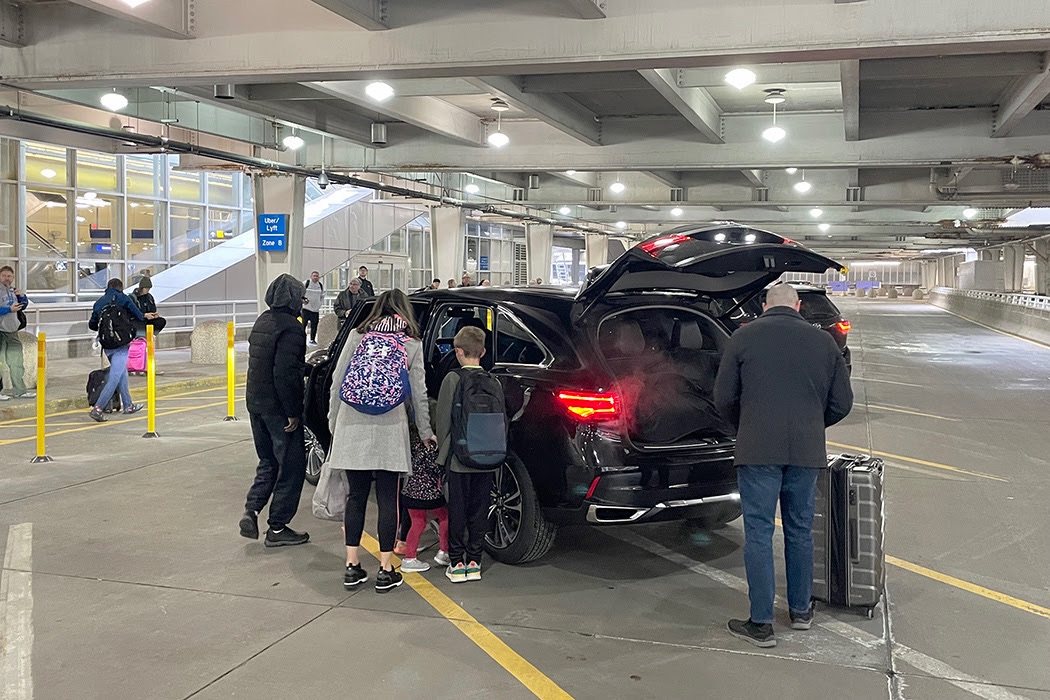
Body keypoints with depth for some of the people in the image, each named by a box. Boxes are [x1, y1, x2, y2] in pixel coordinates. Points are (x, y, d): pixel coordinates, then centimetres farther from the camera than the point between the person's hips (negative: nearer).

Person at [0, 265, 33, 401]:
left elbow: (23, 306, 20)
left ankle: (19, 391, 20)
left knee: (17, 363, 12)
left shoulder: (13, 290, 12)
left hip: (12, 331, 8)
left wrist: (22, 296, 2)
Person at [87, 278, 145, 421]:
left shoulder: (99, 302, 12)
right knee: (115, 376, -8)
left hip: (107, 345, 7)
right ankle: (98, 408, -16)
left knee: (122, 373, 20)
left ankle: (128, 405, 27)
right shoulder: (123, 299, -3)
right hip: (121, 344, -7)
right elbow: (139, 317, -4)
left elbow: (92, 325, 13)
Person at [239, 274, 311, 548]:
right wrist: (292, 412, -19)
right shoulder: (291, 327, -17)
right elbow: (285, 373, -25)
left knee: (268, 461, 22)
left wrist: (306, 366, 19)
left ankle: (251, 510, 8)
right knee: (291, 466, 3)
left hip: (255, 402, 9)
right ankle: (277, 529, 8)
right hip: (278, 407, -9)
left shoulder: (262, 321, 11)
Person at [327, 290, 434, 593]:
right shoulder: (412, 343, 6)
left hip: (352, 426, 2)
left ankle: (352, 567, 15)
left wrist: (333, 422, 16)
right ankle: (385, 572, 10)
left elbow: (337, 382, 7)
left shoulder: (357, 335, 8)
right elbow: (418, 392, 6)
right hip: (390, 429, -2)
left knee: (356, 497, 11)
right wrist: (425, 432, 16)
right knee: (387, 500, 5)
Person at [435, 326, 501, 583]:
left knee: (457, 510, 6)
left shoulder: (453, 379, -10)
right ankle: (474, 562, 17)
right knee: (479, 511, 11)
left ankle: (457, 564, 11)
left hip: (459, 458, -3)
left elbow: (443, 417, -8)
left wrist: (442, 448, 4)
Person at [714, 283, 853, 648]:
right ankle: (801, 610, 30)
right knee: (800, 531, 17)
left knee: (758, 533, 2)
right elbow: (842, 403, 9)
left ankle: (761, 624, 4)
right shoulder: (823, 341, 6)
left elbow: (724, 398, -1)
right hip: (807, 452, 3)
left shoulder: (744, 337, -2)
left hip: (758, 451, -3)